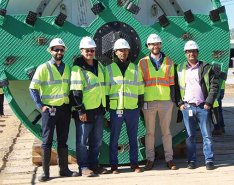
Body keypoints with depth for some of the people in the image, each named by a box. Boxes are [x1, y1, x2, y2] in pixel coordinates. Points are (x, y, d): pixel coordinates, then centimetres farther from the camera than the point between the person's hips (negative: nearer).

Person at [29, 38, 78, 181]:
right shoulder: (43, 68, -5)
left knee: (63, 141, 10)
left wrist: (70, 105, 7)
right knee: (47, 141, -1)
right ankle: (46, 172, 4)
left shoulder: (67, 68, 9)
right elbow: (33, 88, -7)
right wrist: (40, 106, -12)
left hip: (65, 109, 4)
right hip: (49, 109, -4)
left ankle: (64, 169, 18)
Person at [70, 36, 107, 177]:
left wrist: (105, 105, 17)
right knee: (83, 140, 1)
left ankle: (94, 164, 23)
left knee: (97, 140, 13)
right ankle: (84, 167, 9)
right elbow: (76, 91, -15)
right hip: (85, 110, -7)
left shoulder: (99, 65, 12)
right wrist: (80, 110, -18)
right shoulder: (78, 68, -10)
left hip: (99, 109, 7)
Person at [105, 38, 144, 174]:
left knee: (133, 138, 7)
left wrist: (140, 104, 6)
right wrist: (106, 105, 0)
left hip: (133, 108, 1)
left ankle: (134, 163, 16)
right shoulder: (109, 69, 5)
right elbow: (106, 89, 5)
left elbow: (140, 88, 11)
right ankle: (114, 165, 10)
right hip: (116, 108, -1)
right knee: (114, 138, 3)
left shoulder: (135, 68, 10)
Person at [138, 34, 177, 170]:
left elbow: (171, 81, 11)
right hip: (148, 101, -1)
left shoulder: (168, 62, 9)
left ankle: (169, 158, 11)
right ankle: (150, 159, 12)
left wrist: (173, 99, 6)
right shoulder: (143, 62, 5)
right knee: (150, 131, 4)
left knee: (166, 131, 4)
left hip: (166, 101, 1)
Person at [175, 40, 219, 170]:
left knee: (207, 135, -1)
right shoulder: (180, 69, 9)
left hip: (203, 107, -2)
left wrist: (209, 102, -8)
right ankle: (191, 160, 13)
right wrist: (180, 103, 2)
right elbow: (176, 87, 12)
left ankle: (209, 160, 5)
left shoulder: (206, 68, 2)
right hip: (187, 106, 2)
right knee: (190, 136, 6)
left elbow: (215, 85, -1)